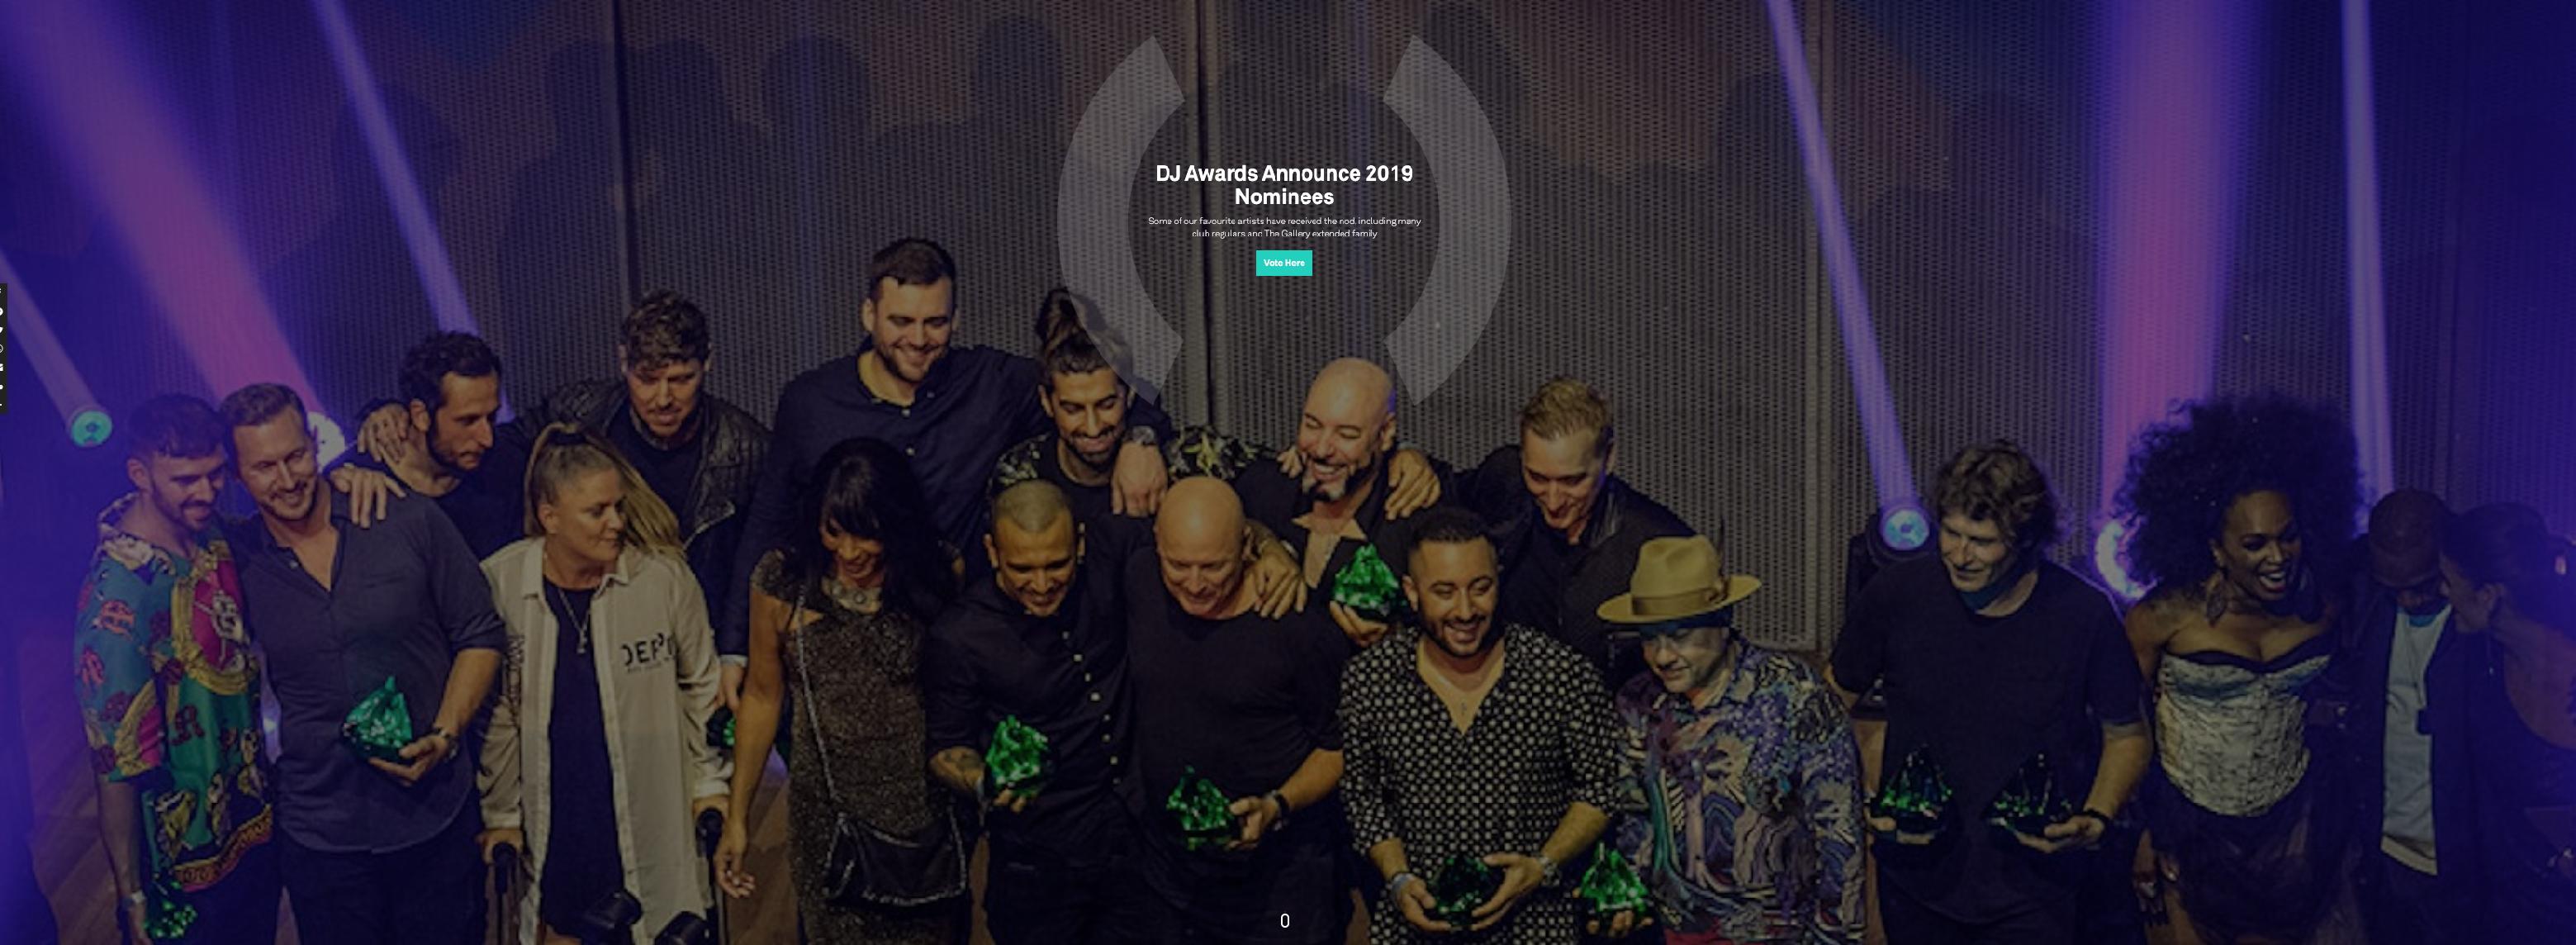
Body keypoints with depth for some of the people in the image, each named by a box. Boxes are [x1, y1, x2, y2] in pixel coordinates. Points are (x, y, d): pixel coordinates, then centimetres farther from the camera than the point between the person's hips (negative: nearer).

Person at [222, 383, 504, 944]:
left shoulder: (411, 523, -6)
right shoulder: (235, 566, -1)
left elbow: (480, 634, 0)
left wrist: (446, 735, -11)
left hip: (438, 815, -1)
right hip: (320, 832, 1)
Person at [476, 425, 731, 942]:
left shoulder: (663, 575, -11)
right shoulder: (499, 582, -9)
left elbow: (701, 685, 2)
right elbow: (496, 712, 0)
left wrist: (711, 781, 5)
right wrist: (500, 813, 5)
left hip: (650, 817, -1)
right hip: (553, 818, 1)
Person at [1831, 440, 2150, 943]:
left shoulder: (2083, 614, -12)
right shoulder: (1894, 595, -11)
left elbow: (2126, 735, 3)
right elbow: (1832, 704, 3)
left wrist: (2095, 820, -14)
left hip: (2032, 887, -1)